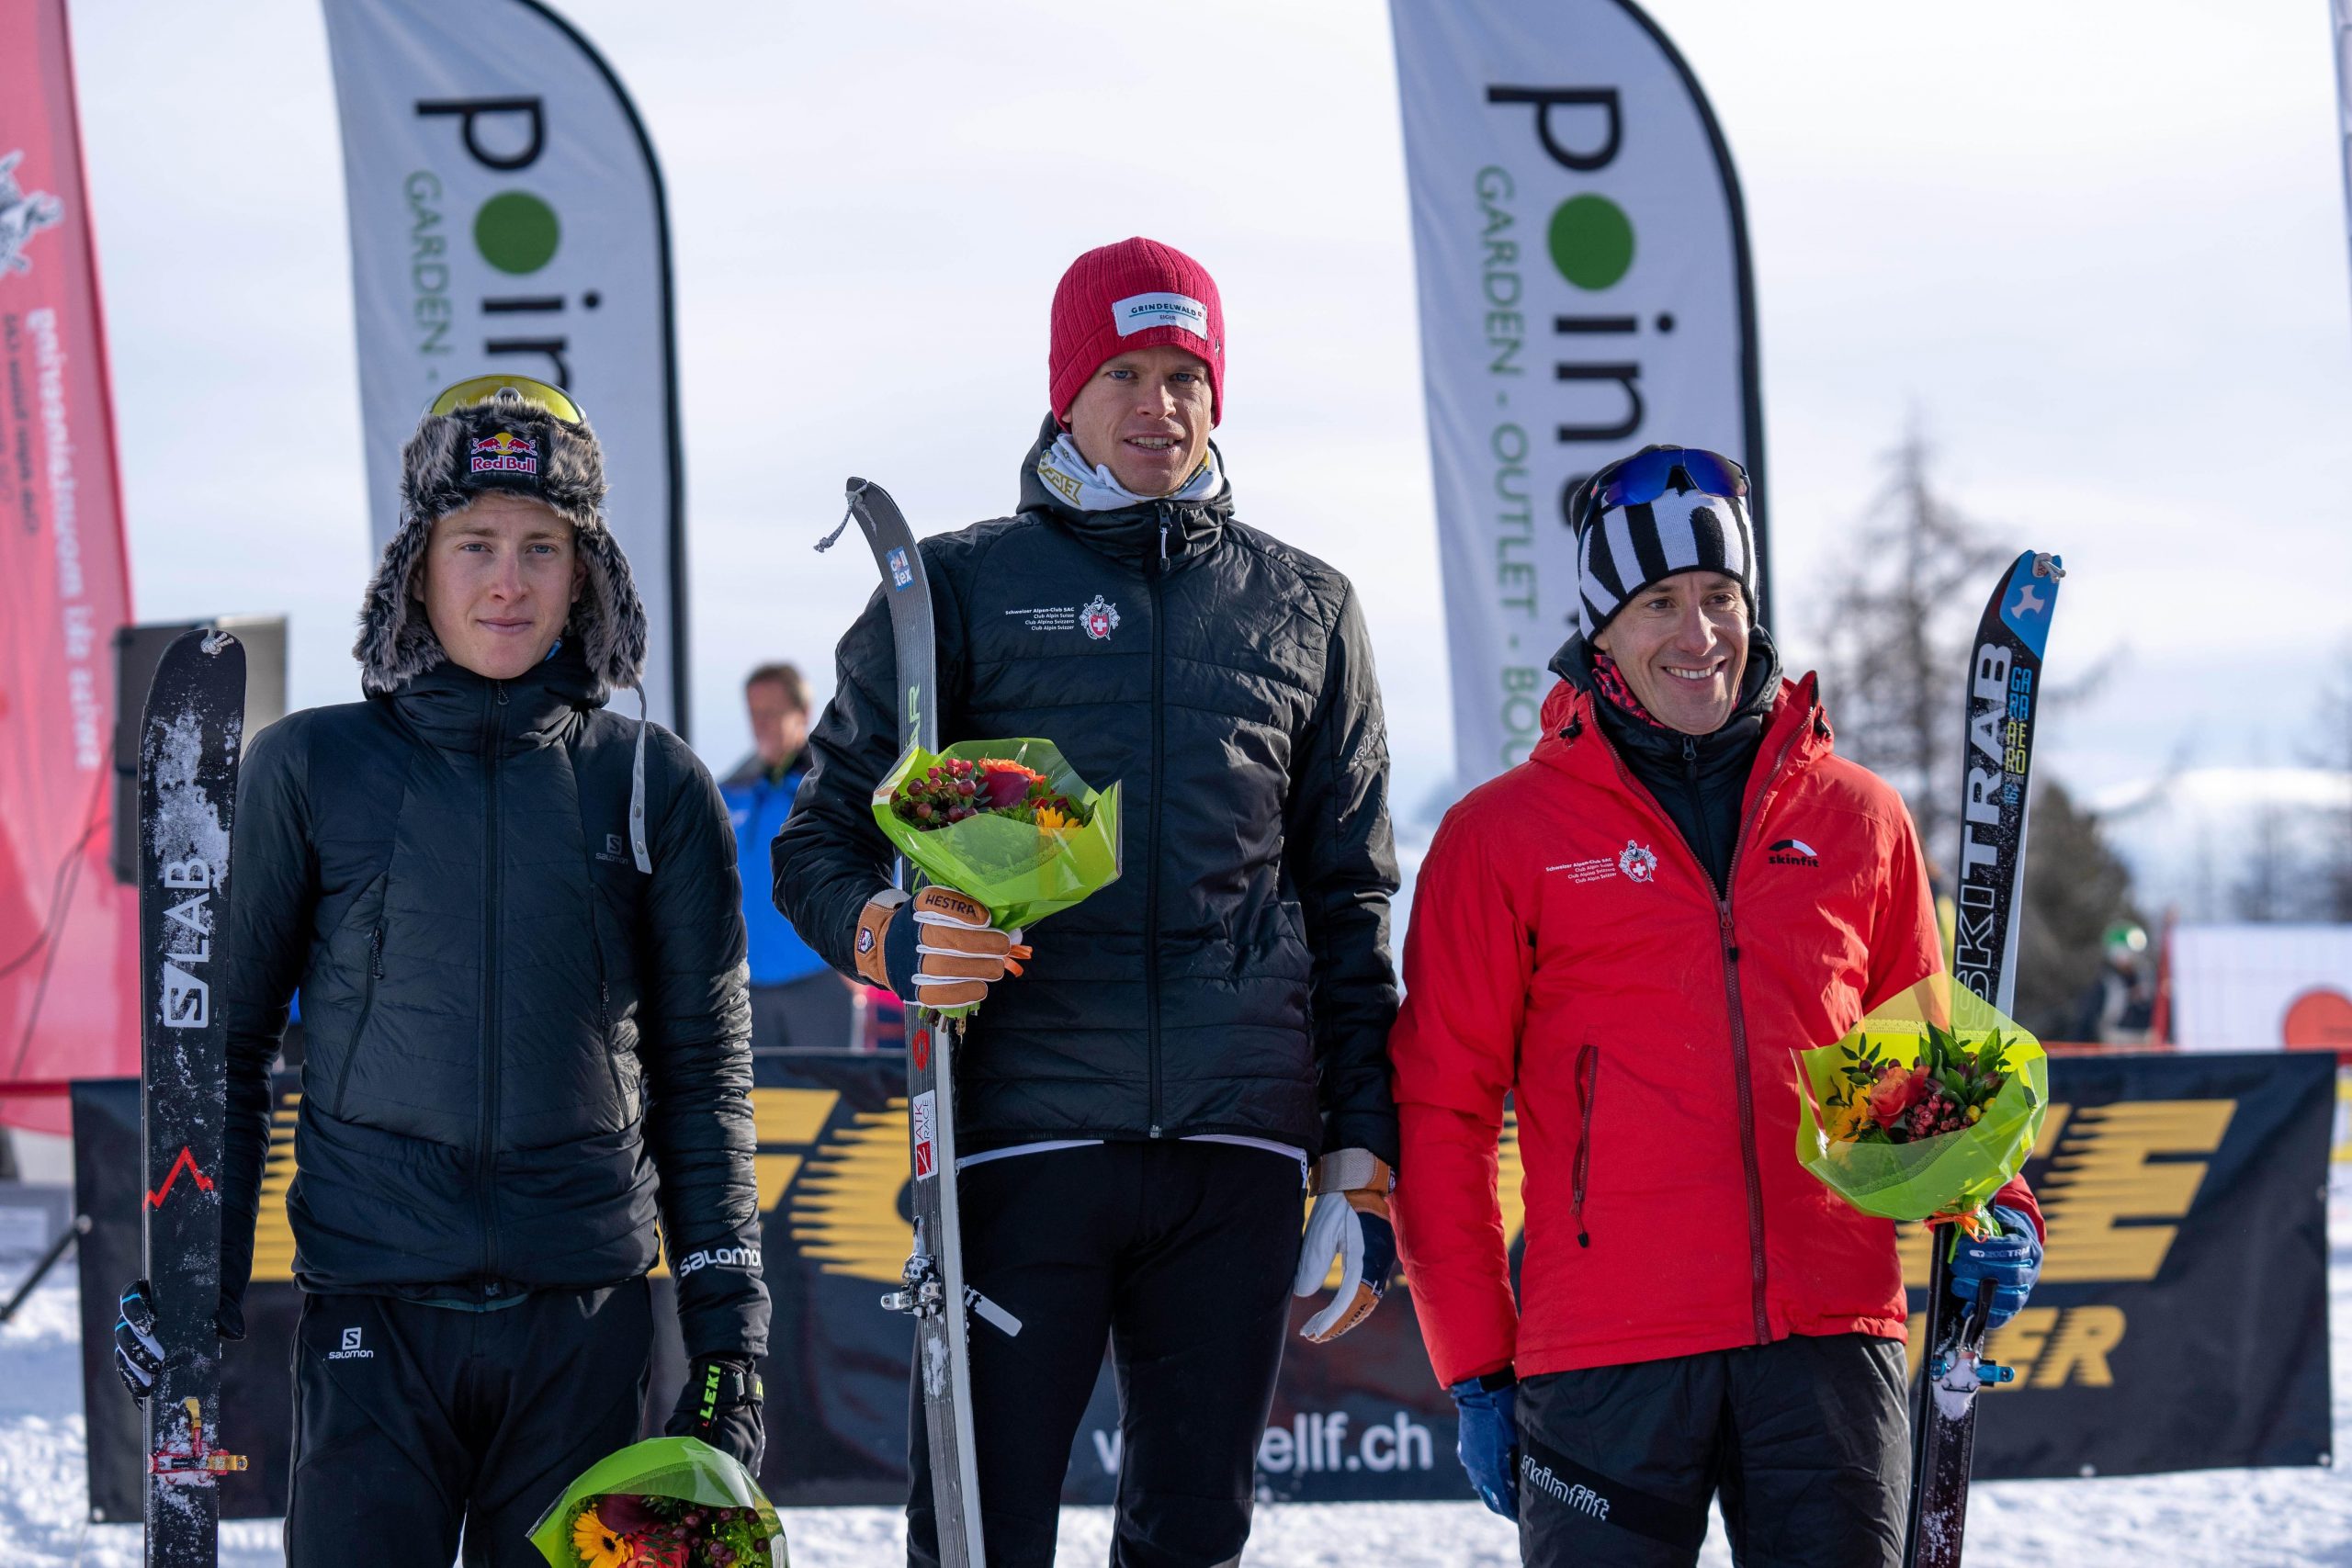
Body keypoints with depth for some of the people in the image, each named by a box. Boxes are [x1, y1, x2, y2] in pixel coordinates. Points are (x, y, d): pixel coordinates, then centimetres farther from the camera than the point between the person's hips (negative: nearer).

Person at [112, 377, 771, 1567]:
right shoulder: (312, 770, 4)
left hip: (583, 1315, 1)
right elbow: (223, 1042, 9)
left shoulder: (653, 788, 7)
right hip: (372, 1309, -1)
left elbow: (704, 1077, 10)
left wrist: (728, 1335, 5)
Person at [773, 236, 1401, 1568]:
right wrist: (889, 934, -16)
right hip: (1021, 1140, -2)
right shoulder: (965, 588, 7)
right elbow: (824, 844, 8)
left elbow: (1350, 906, 16)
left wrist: (1364, 1164, 9)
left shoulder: (1305, 609, 15)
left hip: (1240, 1154, 2)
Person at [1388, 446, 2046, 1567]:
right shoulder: (1503, 838, 5)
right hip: (1606, 1358, -2)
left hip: (1832, 1336, 2)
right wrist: (1475, 1367, 1)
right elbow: (1440, 1114, 5)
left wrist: (1987, 1207, 1)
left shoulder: (1859, 820, 13)